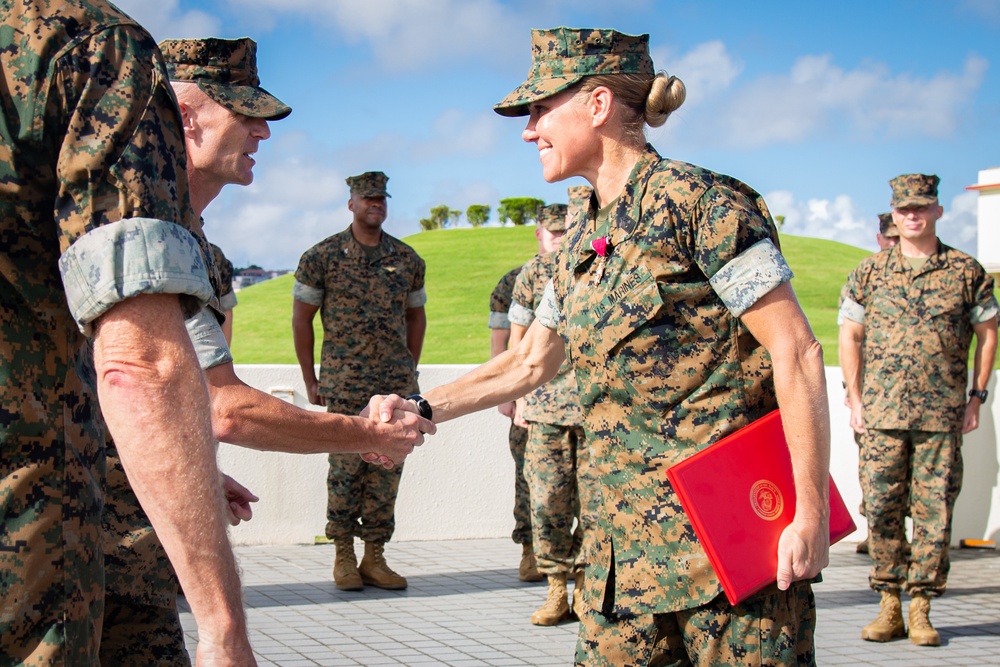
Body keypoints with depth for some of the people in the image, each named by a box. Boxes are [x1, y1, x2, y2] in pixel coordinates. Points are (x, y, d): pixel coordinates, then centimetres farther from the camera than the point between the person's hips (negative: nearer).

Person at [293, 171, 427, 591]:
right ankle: (343, 557, 7)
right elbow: (301, 317, 4)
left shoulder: (407, 259, 10)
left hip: (396, 380, 3)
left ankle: (375, 558, 11)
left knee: (387, 467, 3)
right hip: (345, 380, -3)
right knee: (346, 467, -4)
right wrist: (311, 380, 2)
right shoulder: (322, 256, 0)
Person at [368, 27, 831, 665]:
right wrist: (420, 409, 18)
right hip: (631, 538, 7)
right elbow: (529, 364, 27)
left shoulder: (701, 203, -9)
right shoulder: (581, 246, 15)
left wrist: (811, 514, -16)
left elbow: (797, 351, -13)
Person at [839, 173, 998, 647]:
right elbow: (849, 336, 10)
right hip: (881, 414, 1)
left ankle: (921, 608, 9)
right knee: (881, 509, 1)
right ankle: (889, 604, 11)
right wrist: (855, 399, 3)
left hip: (943, 415, -1)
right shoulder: (870, 272, 8)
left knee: (934, 512, 0)